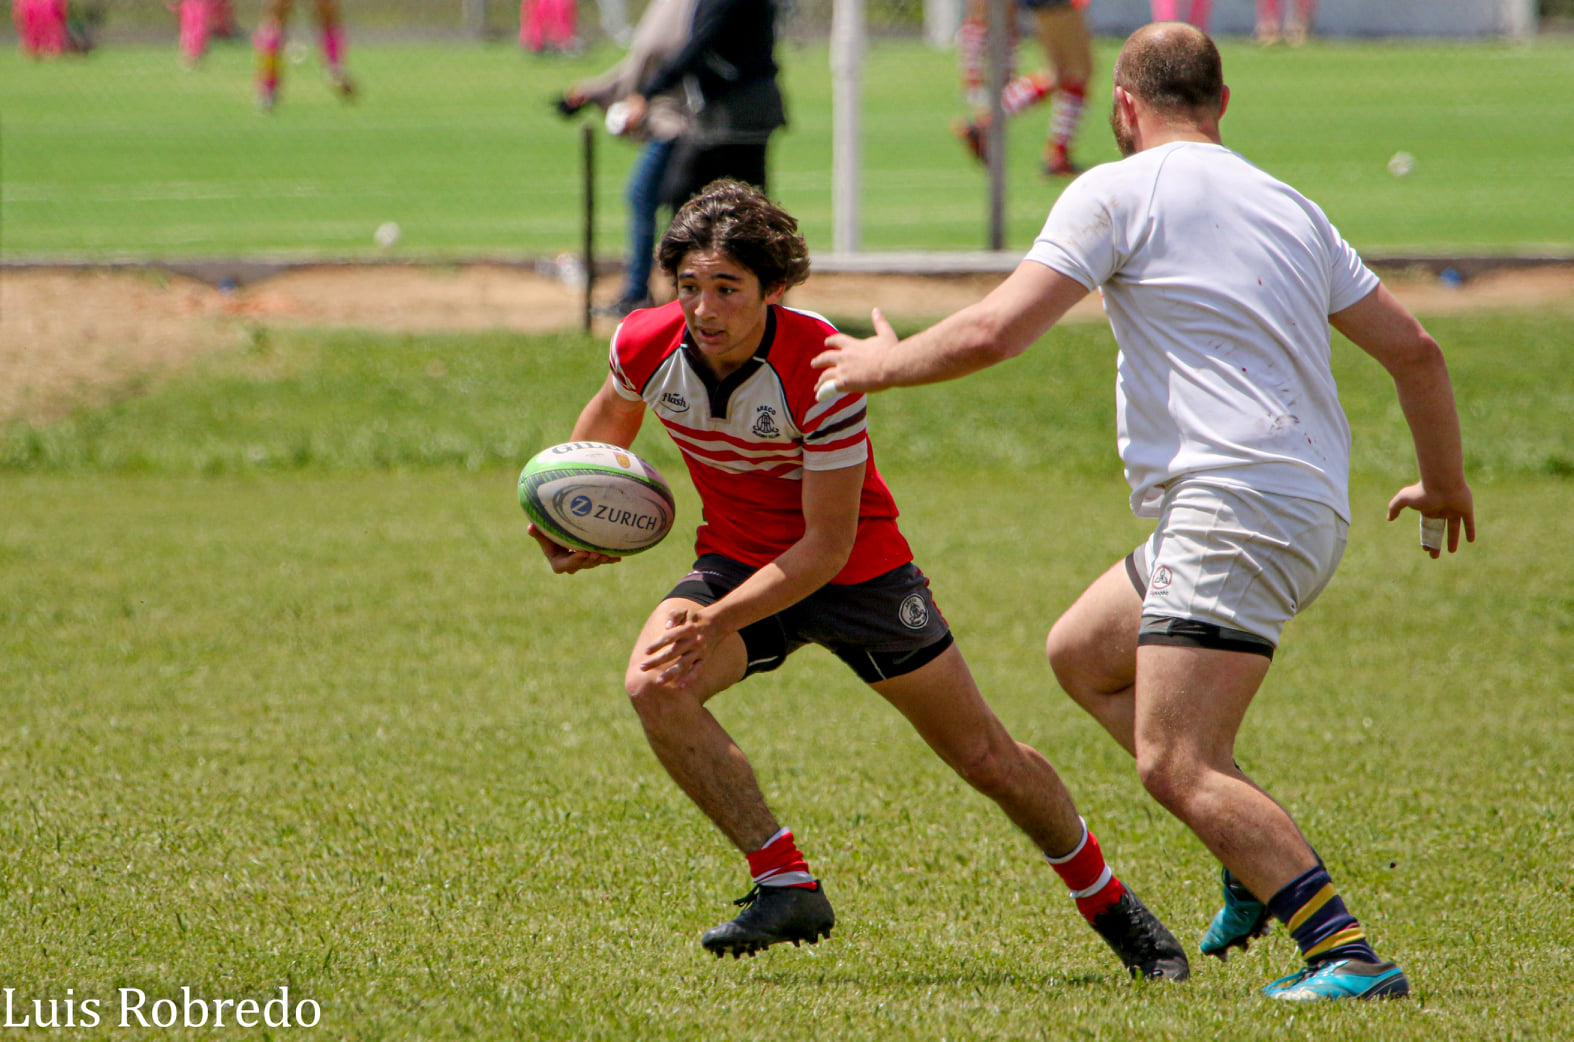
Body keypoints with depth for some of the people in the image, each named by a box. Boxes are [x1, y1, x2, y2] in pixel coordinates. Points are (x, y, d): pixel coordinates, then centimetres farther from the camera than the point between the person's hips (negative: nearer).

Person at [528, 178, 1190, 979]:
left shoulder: (822, 371, -31)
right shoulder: (647, 345, -18)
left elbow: (827, 545, -28)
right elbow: (610, 416, 10)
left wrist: (718, 622, -37)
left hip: (855, 571, -4)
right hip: (735, 559, 4)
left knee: (985, 757, 3)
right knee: (652, 686, -26)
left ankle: (1111, 908, 27)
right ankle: (785, 885, -17)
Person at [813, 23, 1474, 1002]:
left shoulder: (1118, 192, -2)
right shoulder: (1291, 206, 19)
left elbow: (992, 333, -9)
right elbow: (1414, 348, 21)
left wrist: (884, 363, 10)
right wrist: (1445, 486, 36)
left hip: (1232, 507, -9)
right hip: (1311, 512, 9)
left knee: (1175, 766, -13)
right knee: (1081, 652, 23)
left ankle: (1348, 953, -22)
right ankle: (1263, 859, 16)